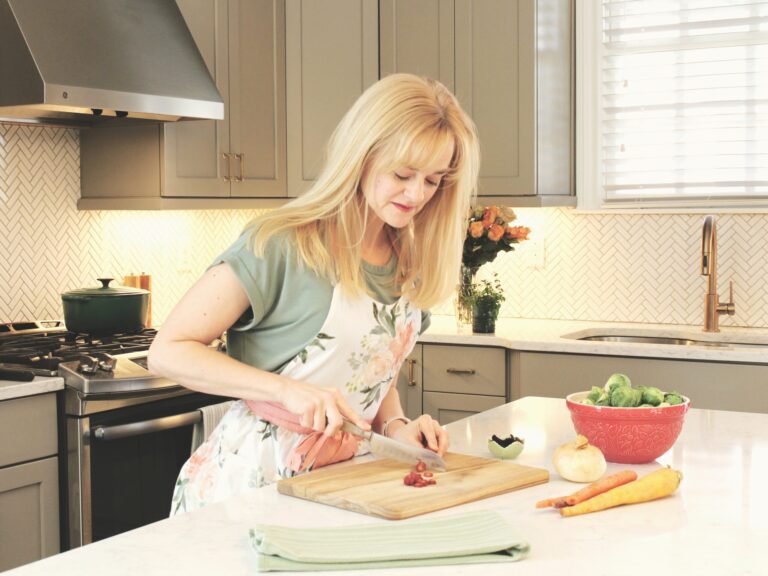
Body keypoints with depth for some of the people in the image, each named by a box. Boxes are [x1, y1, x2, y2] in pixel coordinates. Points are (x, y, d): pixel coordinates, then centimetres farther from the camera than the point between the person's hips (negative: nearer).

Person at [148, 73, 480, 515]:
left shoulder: (412, 264, 7)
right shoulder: (280, 246, -14)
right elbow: (169, 351, -13)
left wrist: (395, 425, -1)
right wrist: (286, 389, -23)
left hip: (338, 479, 6)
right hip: (251, 475, -5)